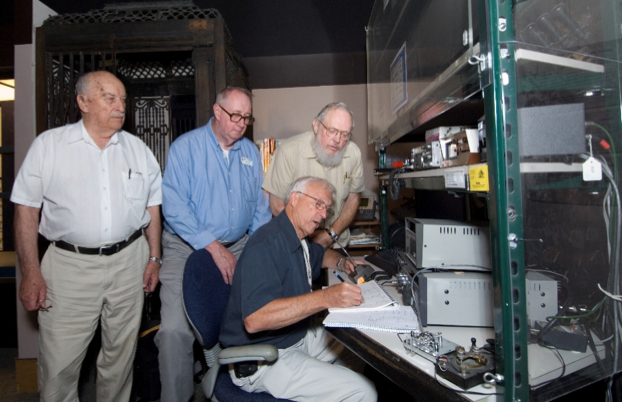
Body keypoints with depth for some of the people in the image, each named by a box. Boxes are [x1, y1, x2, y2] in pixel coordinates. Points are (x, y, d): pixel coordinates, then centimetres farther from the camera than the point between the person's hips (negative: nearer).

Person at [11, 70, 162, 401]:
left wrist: (154, 257, 6)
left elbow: (152, 207, 11)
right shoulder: (48, 144, -1)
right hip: (69, 265, -2)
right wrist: (31, 273, -6)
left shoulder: (138, 149, 7)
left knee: (120, 358, 15)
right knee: (58, 365, 4)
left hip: (128, 262, 3)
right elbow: (26, 210, -1)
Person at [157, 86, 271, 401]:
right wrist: (214, 247, -19)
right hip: (188, 249, -4)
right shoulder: (186, 147, -4)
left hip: (238, 247, 4)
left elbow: (261, 206, 13)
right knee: (175, 331, -14)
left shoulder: (250, 152, 11)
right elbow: (174, 207, -14)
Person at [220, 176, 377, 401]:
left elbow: (321, 255, 32)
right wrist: (326, 298, -40)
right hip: (261, 360, -10)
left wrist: (342, 262, 9)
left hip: (299, 337, 10)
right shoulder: (268, 242, -23)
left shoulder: (299, 241, 8)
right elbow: (254, 319, -35)